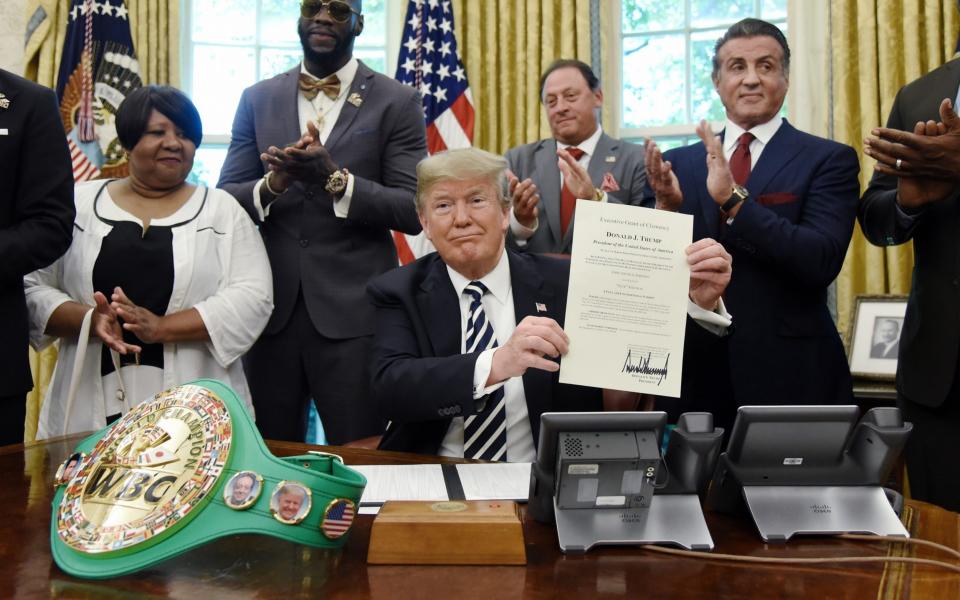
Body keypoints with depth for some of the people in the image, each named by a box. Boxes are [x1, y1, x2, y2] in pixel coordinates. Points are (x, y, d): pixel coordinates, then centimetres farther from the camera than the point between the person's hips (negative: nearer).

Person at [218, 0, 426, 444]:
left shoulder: (396, 102, 1)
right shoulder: (257, 100, 10)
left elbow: (413, 211, -6)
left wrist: (334, 178, -19)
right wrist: (273, 183, -14)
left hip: (354, 312, -3)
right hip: (270, 308, 3)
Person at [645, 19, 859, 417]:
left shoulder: (829, 159, -3)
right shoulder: (680, 162, 5)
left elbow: (822, 262, -17)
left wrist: (734, 199, -25)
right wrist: (666, 209, -16)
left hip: (790, 372, -2)